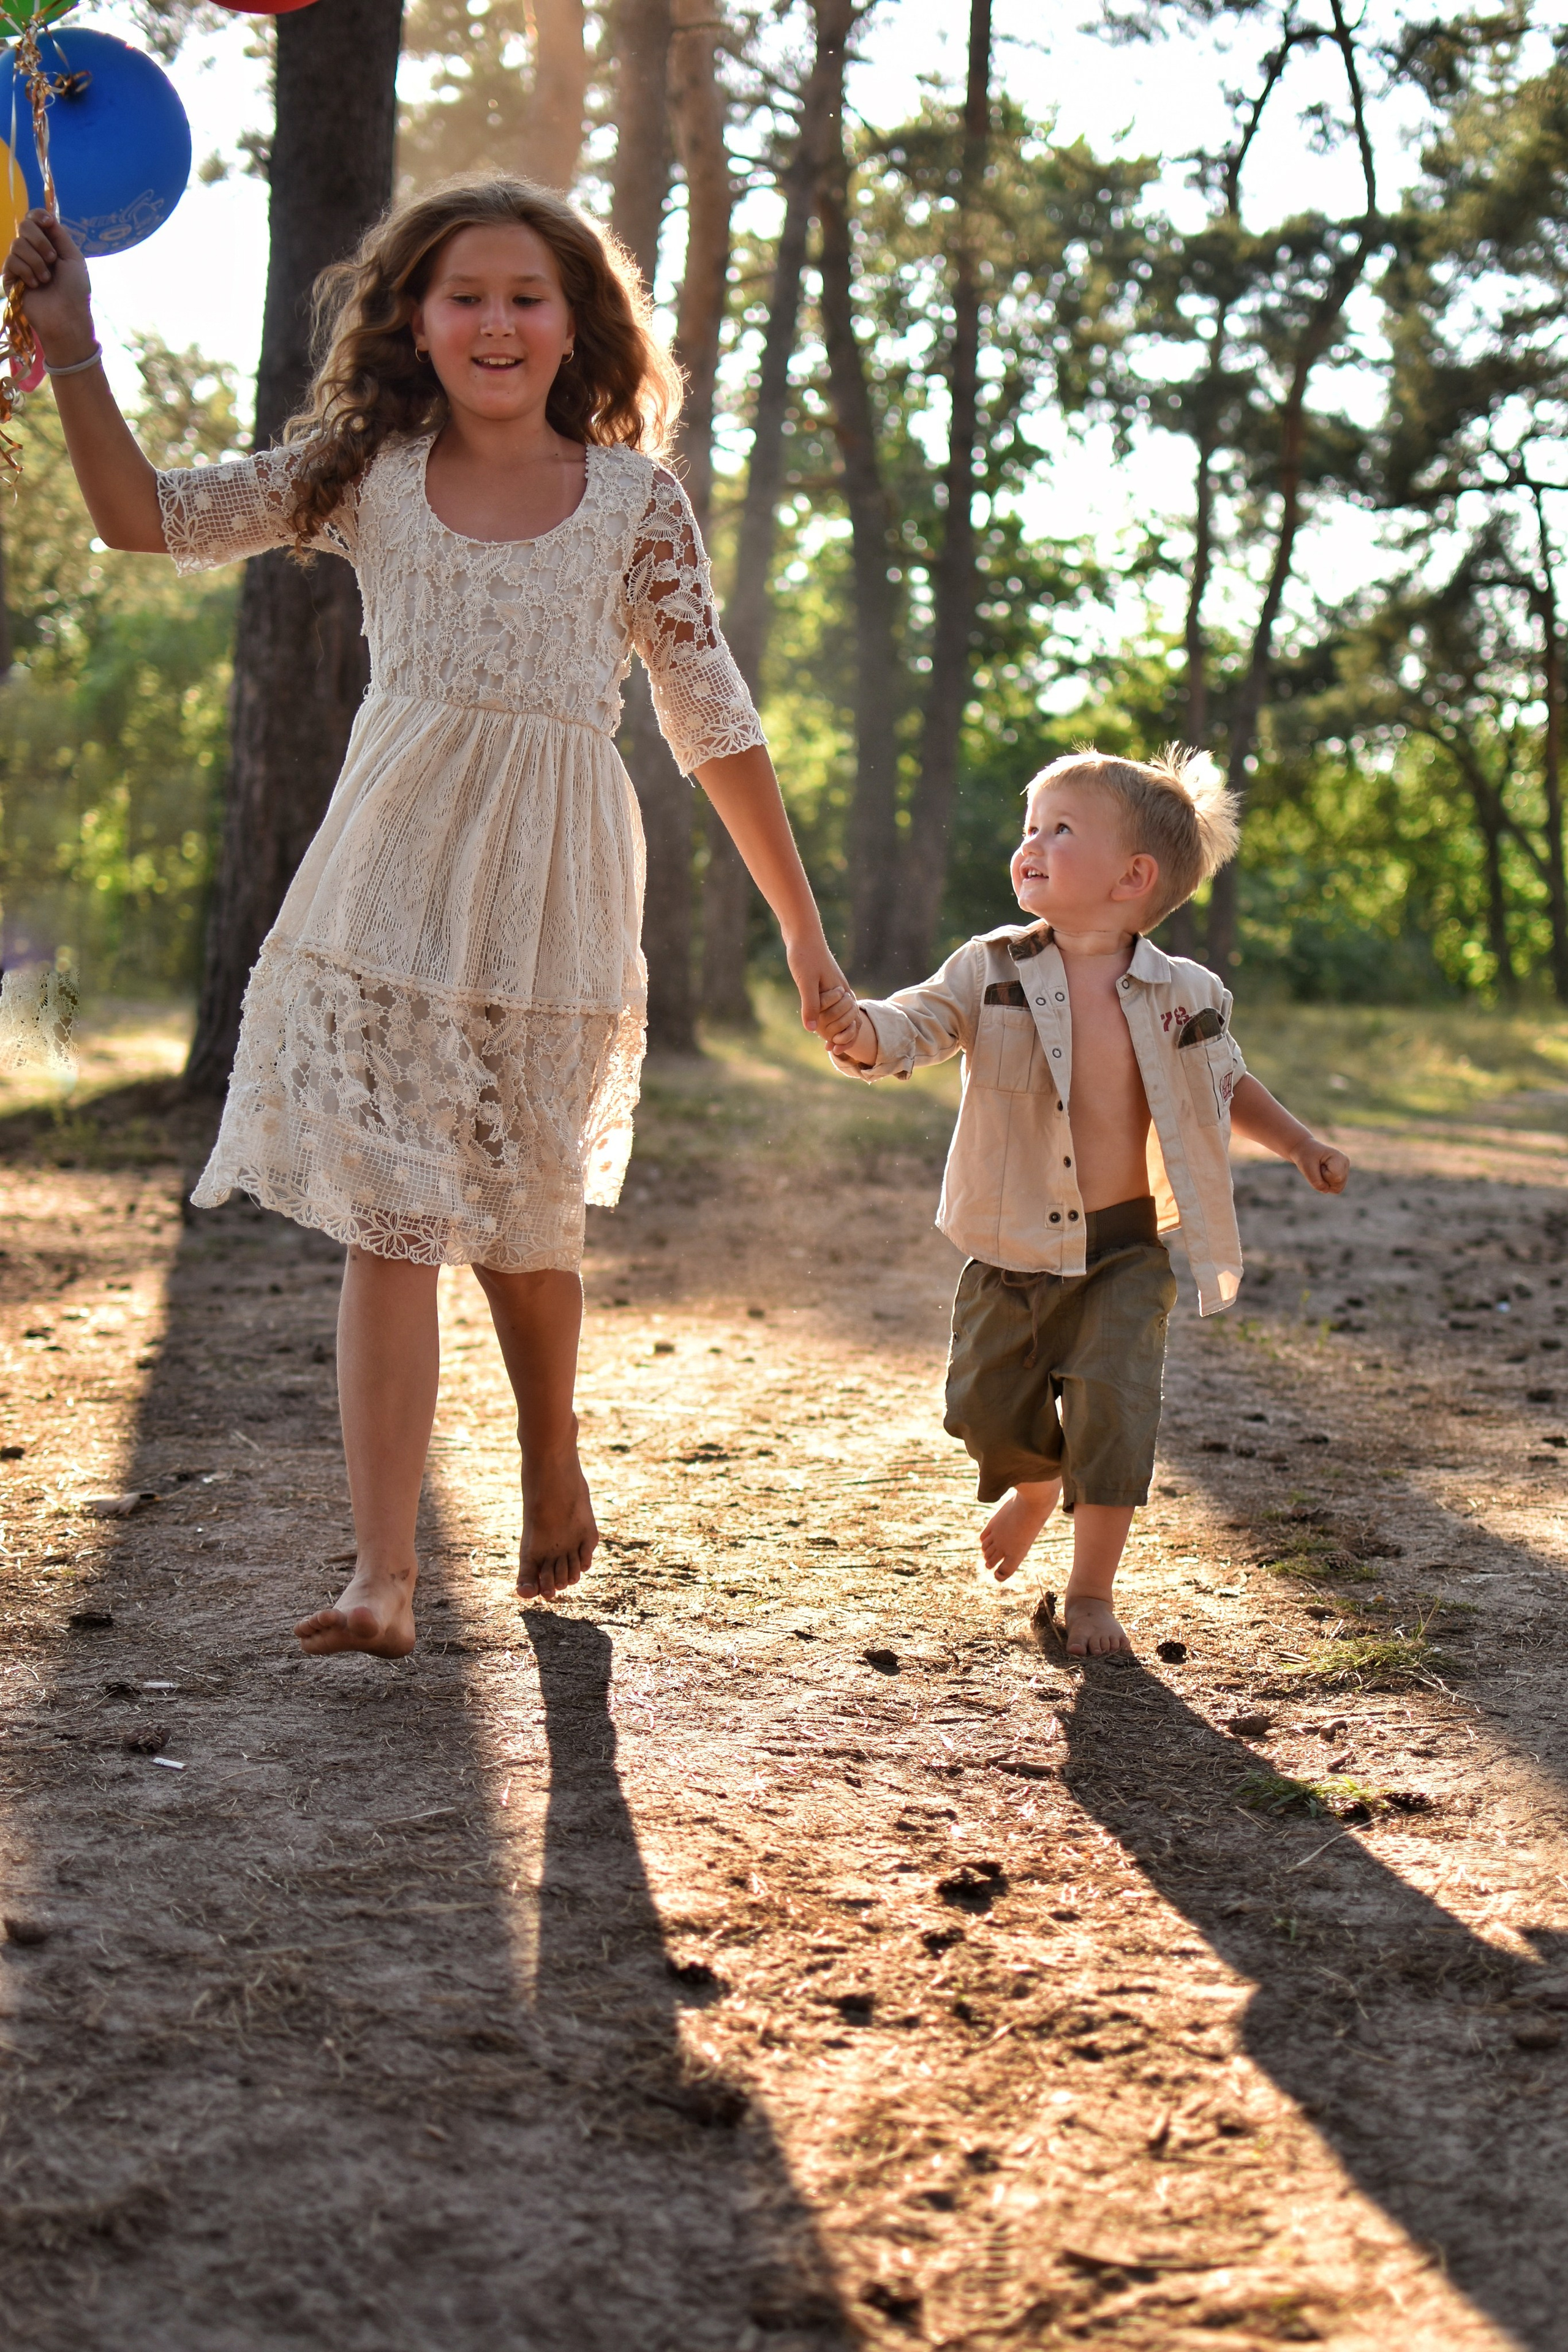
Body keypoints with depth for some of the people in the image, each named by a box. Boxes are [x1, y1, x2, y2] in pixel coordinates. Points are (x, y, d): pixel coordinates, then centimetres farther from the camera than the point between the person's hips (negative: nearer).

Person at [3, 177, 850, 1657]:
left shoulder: (632, 497, 3)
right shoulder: (365, 473, 6)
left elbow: (712, 720, 6)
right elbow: (147, 520, 6)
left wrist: (800, 926, 7)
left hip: (553, 896, 0)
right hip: (392, 886, 1)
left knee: (523, 1219, 9)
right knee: (390, 1218, -6)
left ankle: (553, 1465, 38)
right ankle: (383, 1575, -5)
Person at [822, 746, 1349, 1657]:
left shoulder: (1182, 996, -4)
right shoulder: (991, 972, -5)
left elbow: (1226, 1086, 14)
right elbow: (920, 1021, -17)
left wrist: (1301, 1143, 8)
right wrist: (867, 1033, -39)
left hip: (1121, 1252, -1)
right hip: (1008, 1251, 1)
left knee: (1113, 1411, -11)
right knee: (989, 1409, 9)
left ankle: (1092, 1590, 9)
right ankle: (1035, 1488, 46)